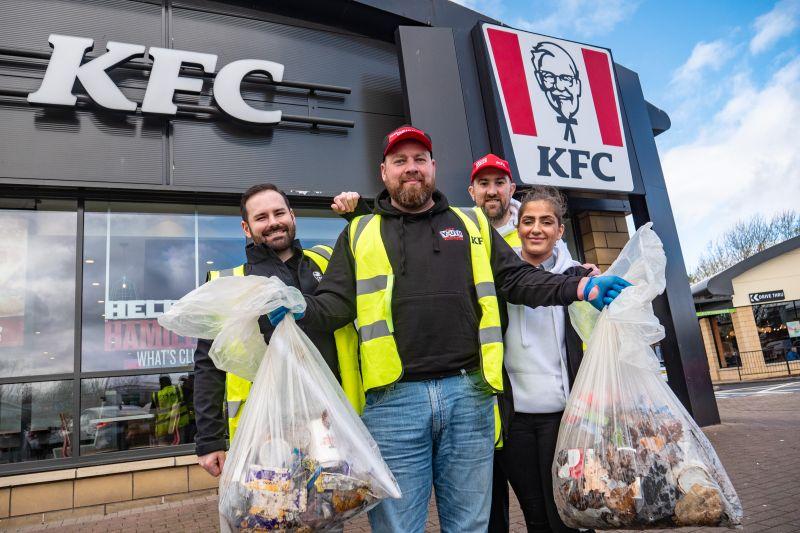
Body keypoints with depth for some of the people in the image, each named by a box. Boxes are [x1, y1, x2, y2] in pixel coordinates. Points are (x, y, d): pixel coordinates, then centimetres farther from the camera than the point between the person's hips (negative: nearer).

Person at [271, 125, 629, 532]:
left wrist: (581, 287, -2)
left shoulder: (472, 224, 16)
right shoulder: (360, 233, 11)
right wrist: (296, 311, -16)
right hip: (393, 399, -1)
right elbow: (337, 302, 5)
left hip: (467, 393, 2)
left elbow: (516, 279, 11)